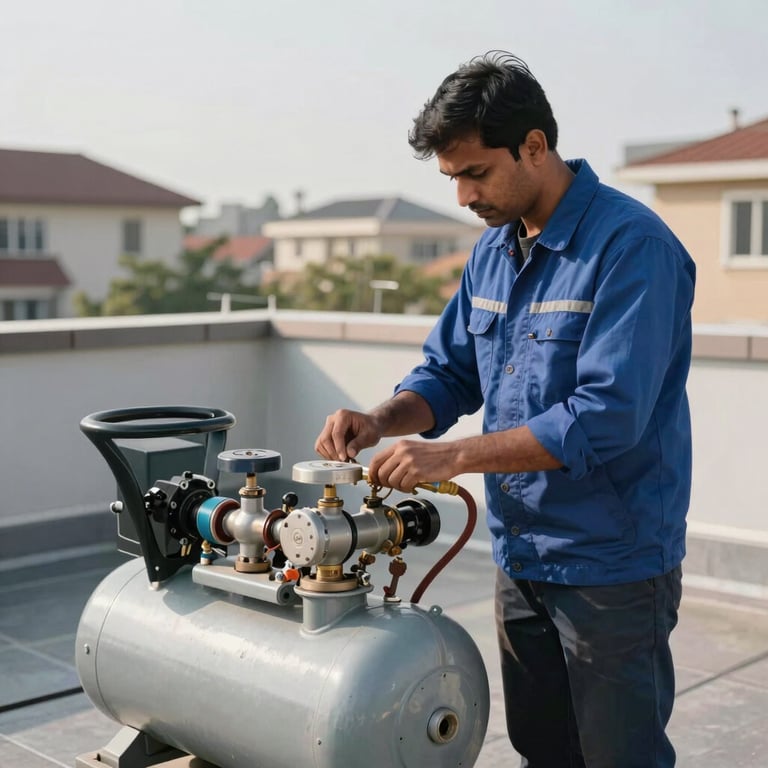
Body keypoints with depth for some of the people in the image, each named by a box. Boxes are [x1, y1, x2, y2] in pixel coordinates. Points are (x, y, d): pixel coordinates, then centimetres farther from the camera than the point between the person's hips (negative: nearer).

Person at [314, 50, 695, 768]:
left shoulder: (630, 245, -19)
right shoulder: (492, 250, 7)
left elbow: (605, 418, -27)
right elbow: (449, 374, 13)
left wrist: (450, 456, -27)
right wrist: (380, 422, -8)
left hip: (611, 566, -8)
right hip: (519, 559, 8)